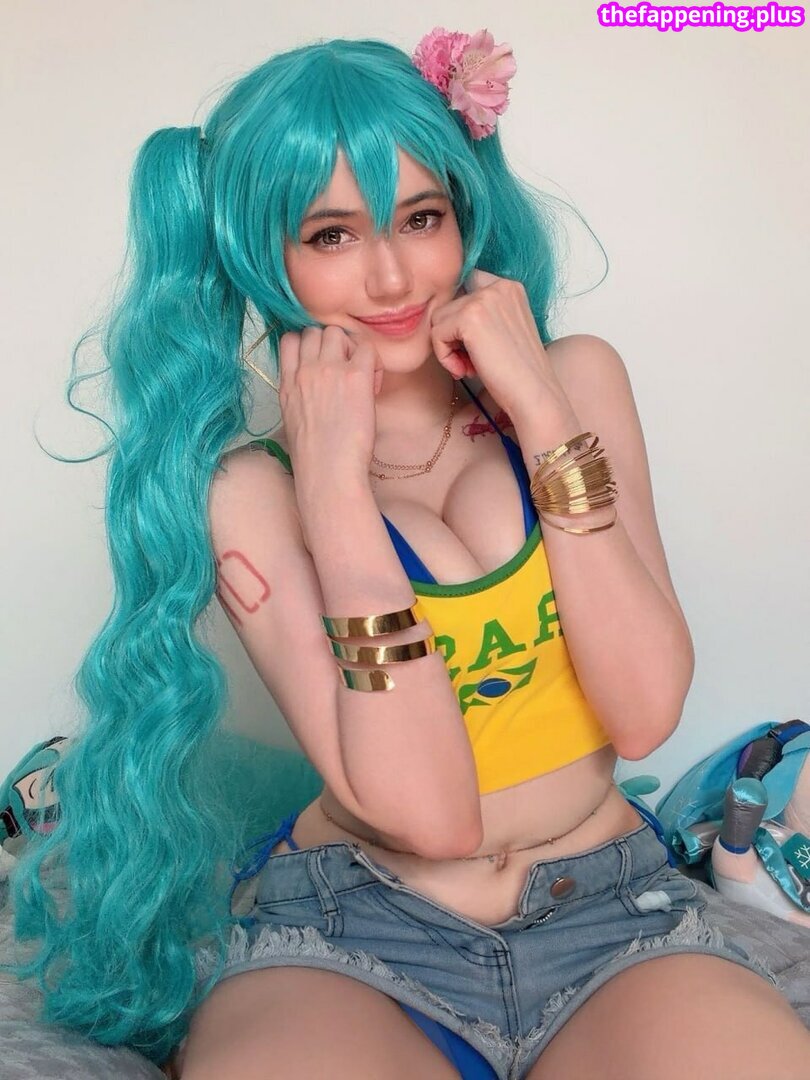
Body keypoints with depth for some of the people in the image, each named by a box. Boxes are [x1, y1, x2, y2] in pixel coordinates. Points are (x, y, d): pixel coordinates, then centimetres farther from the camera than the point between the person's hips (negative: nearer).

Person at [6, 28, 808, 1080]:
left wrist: (543, 418, -15)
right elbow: (429, 814, -18)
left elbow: (646, 711, -10)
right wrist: (333, 478, -20)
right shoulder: (248, 484, -8)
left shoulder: (575, 380, 0)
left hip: (610, 914, 3)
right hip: (347, 929, -2)